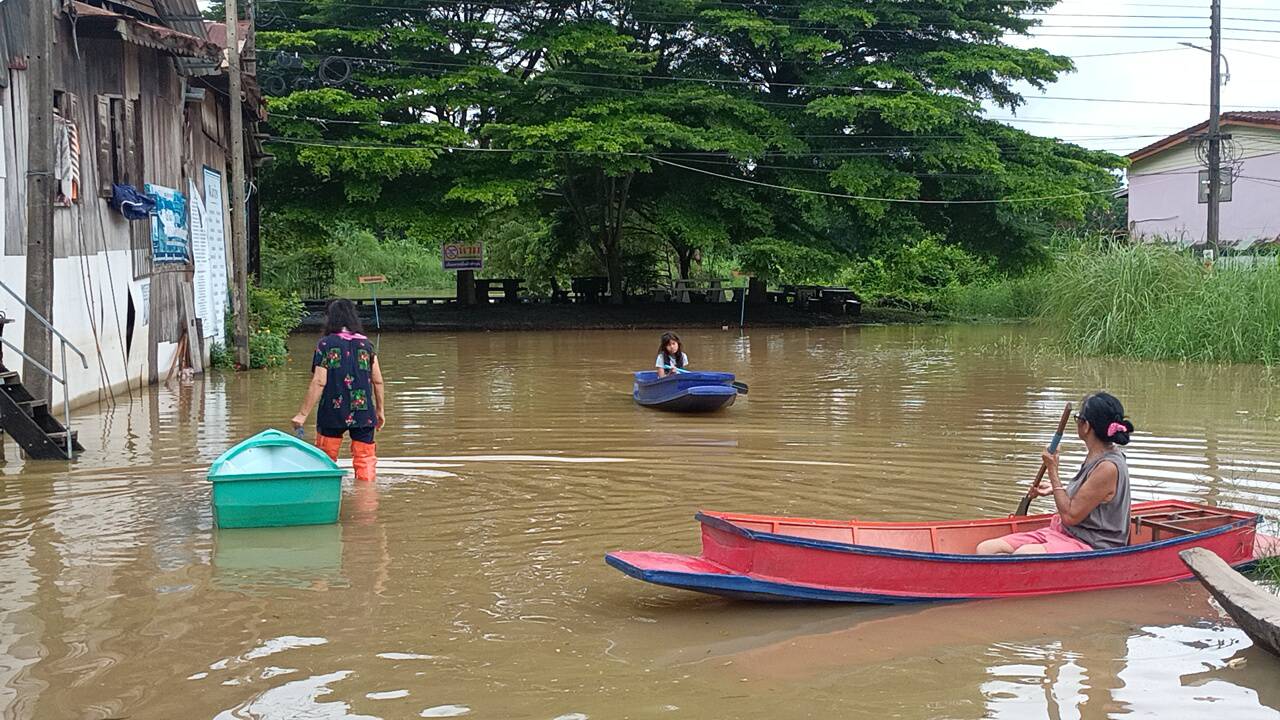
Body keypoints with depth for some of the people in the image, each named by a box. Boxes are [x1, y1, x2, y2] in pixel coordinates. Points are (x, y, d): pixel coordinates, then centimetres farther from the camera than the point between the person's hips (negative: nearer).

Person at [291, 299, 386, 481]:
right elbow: (378, 381, 5)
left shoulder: (325, 345, -6)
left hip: (332, 412, -2)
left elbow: (319, 383, -10)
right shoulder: (366, 344, 3)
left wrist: (303, 414, -5)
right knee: (365, 457, 6)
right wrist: (380, 409, 18)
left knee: (325, 459, 12)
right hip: (363, 413, 2)